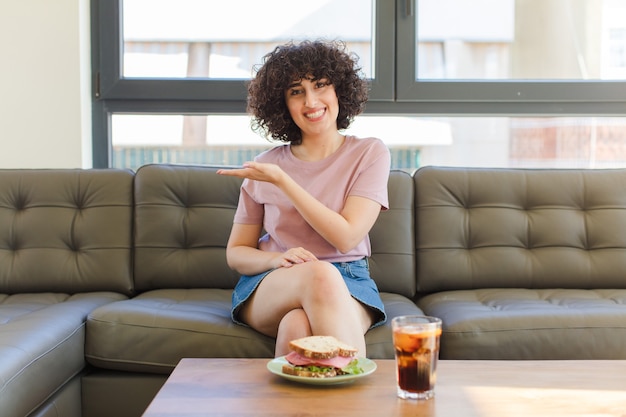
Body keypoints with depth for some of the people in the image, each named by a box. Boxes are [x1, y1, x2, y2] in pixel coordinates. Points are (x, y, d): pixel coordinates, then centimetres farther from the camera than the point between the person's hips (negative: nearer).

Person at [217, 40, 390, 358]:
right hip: (268, 288, 1)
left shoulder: (370, 153, 3)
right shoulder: (264, 167, 6)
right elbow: (236, 253, 10)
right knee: (319, 274, -36)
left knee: (298, 325, -38)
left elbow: (346, 237, -10)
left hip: (348, 286, -1)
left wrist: (282, 180, -12)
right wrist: (279, 259, -14)